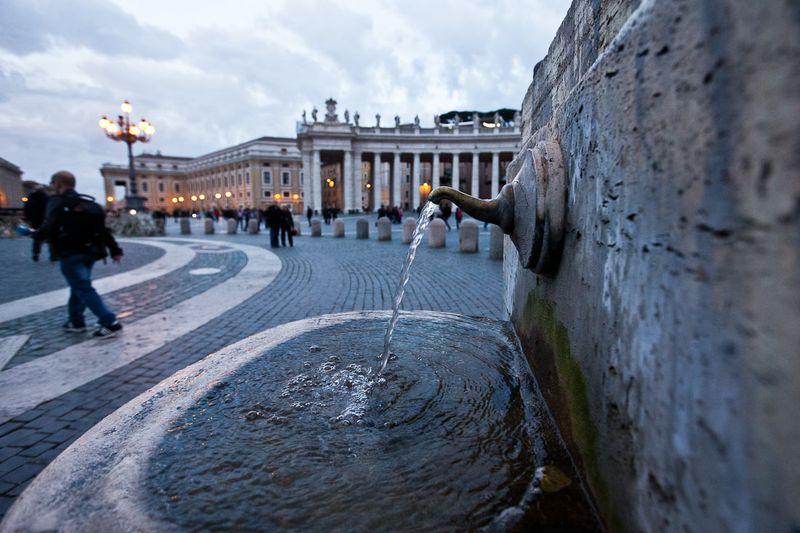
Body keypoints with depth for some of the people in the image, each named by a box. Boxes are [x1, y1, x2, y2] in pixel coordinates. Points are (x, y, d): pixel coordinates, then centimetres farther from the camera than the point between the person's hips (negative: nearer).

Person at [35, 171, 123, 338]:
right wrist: (115, 249, 9)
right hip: (89, 252, 8)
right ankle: (76, 321, 29)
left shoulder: (57, 202, -7)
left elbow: (49, 228, -17)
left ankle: (110, 323, -14)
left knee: (84, 289, -7)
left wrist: (35, 235, 4)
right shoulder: (89, 203, 13)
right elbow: (103, 229, 10)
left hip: (70, 254, -7)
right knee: (79, 286, 20)